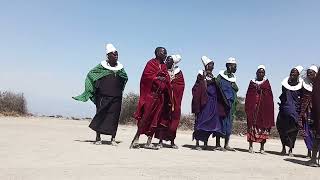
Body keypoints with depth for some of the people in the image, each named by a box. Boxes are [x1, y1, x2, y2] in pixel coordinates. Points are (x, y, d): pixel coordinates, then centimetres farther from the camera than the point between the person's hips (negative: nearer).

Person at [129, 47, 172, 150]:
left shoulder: (164, 66, 19)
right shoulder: (151, 63, 1)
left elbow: (167, 81, 17)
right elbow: (146, 76, -10)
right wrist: (158, 78, -13)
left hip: (161, 96, 6)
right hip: (150, 94, -6)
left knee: (156, 119, 4)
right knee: (146, 117, -10)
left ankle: (149, 142, 8)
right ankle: (136, 138, -1)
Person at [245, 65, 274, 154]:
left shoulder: (266, 82, 11)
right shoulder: (252, 82, 10)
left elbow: (270, 96, 4)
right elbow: (248, 96, 7)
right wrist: (247, 108, -2)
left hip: (264, 107, 0)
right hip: (253, 107, 0)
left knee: (264, 126, -1)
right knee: (252, 125, -2)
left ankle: (262, 147, 7)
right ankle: (250, 146, 4)